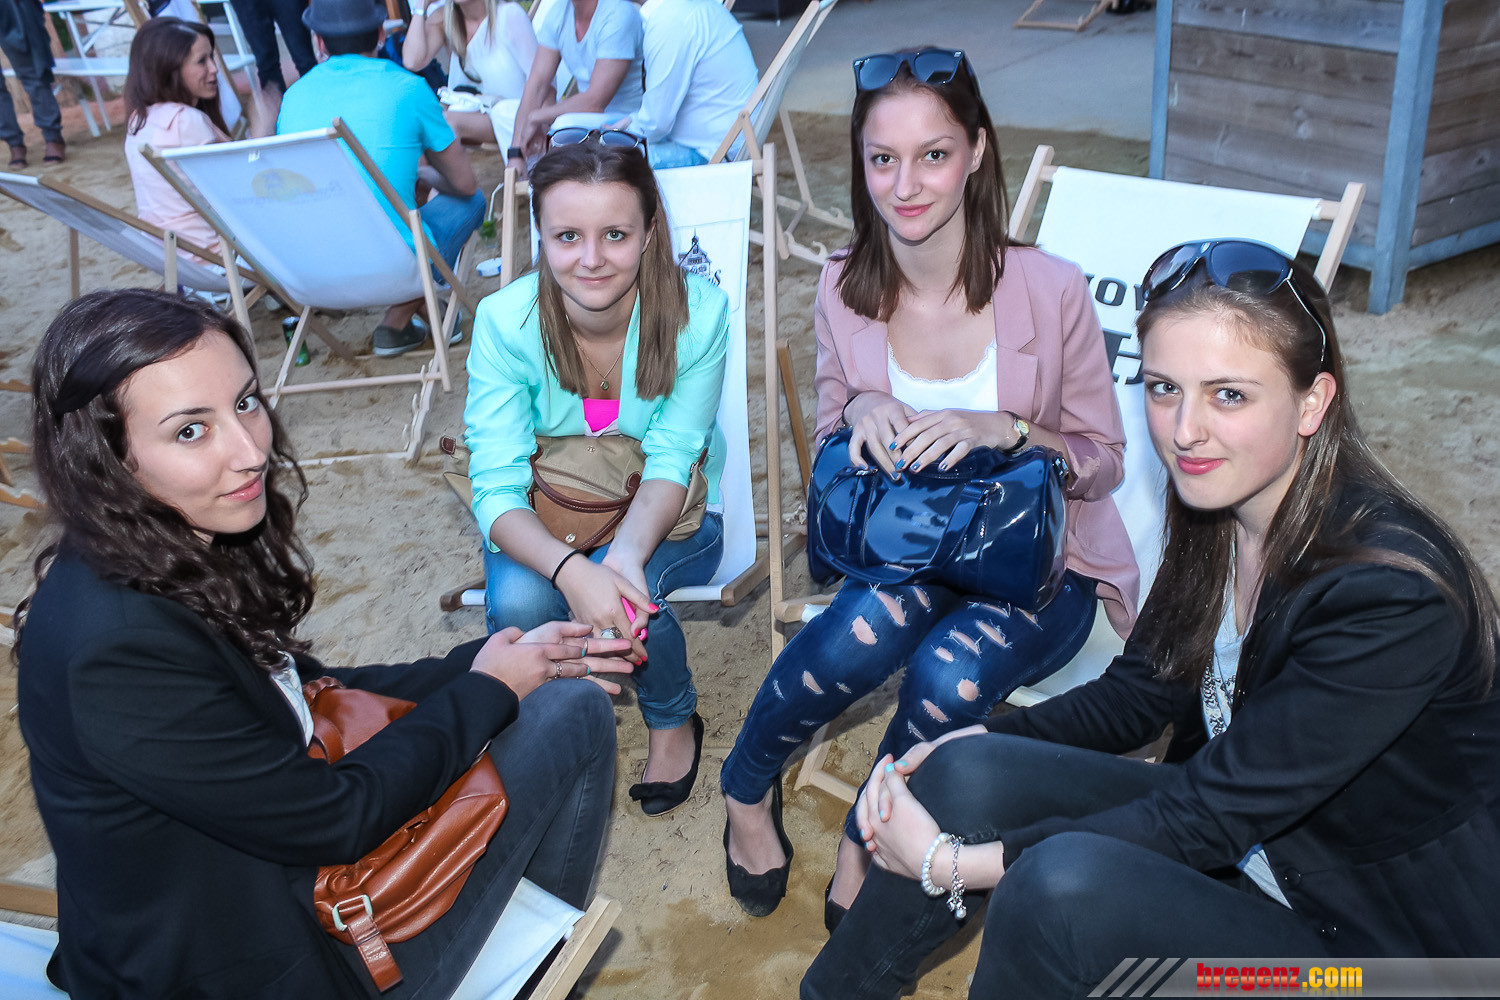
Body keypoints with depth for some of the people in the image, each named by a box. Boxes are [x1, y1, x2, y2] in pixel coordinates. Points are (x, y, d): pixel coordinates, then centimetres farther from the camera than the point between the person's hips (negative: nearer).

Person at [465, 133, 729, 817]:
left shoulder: (698, 311, -22)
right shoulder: (505, 320, -21)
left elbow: (671, 461, -19)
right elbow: (496, 487, -23)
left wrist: (625, 554, -40)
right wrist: (572, 570, -44)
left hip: (667, 514, 0)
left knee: (626, 591, -31)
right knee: (518, 602, -30)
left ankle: (674, 721, 3)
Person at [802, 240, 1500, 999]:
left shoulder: (1393, 595, -29)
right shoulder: (1215, 513, -6)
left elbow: (1208, 817, -27)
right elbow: (1136, 693, 3)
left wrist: (952, 862, -25)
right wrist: (966, 745, -12)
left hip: (1375, 931, -6)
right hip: (1239, 831, 7)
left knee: (1066, 882, -32)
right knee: (968, 772, -13)